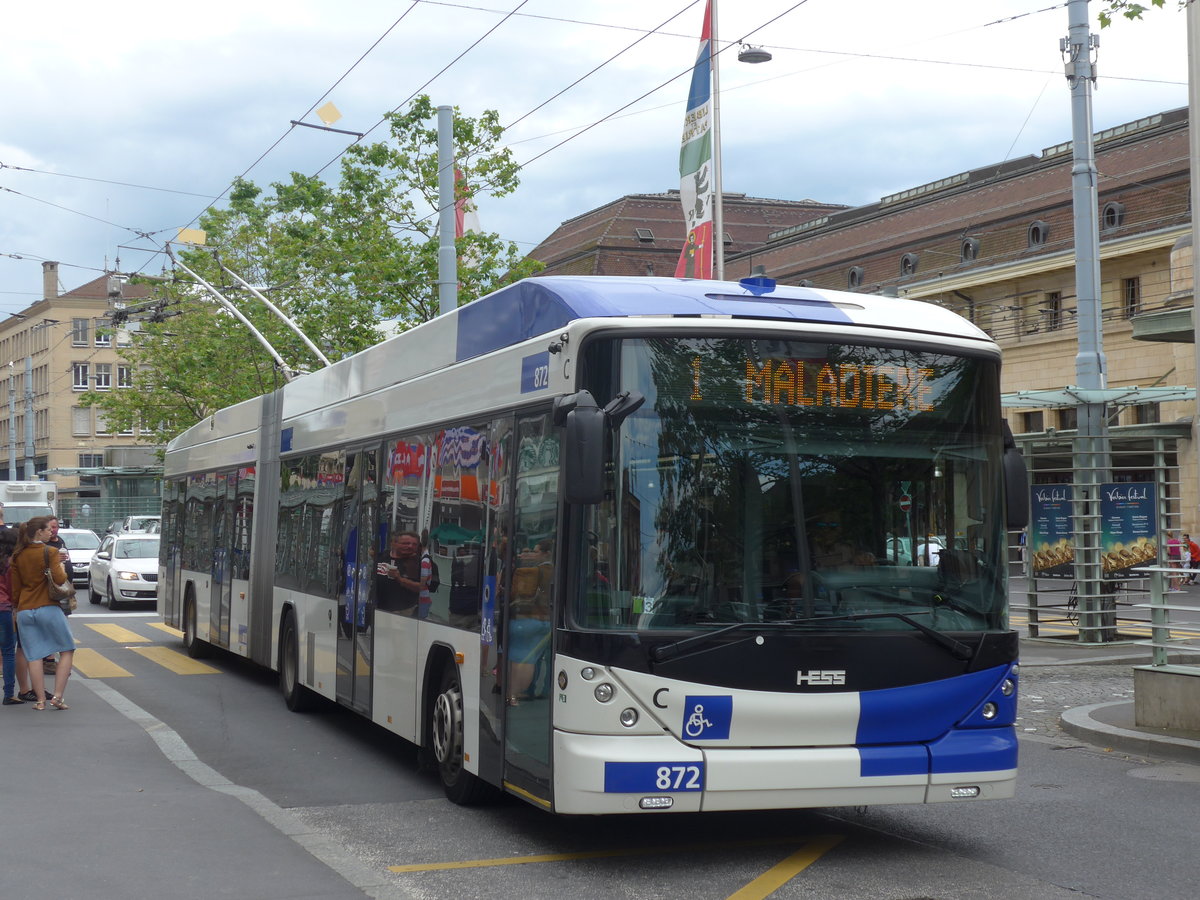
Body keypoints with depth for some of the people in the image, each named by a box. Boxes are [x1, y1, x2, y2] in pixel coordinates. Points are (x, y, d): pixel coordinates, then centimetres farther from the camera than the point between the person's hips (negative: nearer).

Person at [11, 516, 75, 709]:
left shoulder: (18, 556, 7)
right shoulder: (49, 552, -8)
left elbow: (14, 587, 10)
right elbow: (60, 579, -17)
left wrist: (16, 605, 22)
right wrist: (63, 569, 3)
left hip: (24, 611, 5)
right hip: (48, 608, -5)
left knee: (34, 657, 7)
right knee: (67, 651, 7)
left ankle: (40, 700, 7)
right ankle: (58, 697, -1)